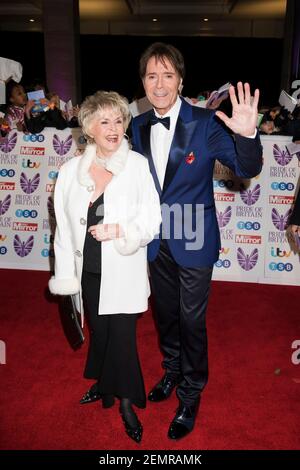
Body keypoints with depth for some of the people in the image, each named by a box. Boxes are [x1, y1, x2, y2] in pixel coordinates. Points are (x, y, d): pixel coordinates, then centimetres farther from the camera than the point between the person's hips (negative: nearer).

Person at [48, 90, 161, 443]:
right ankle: (104, 384, 46)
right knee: (99, 331, 20)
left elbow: (152, 219, -9)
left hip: (123, 271, -3)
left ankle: (126, 402, 28)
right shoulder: (70, 171, -1)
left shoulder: (138, 165, -11)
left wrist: (117, 230, -25)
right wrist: (66, 275, 3)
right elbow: (64, 227, 2)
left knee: (122, 335, 3)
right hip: (89, 269, 4)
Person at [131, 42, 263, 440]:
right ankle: (172, 370, 48)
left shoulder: (206, 123, -13)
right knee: (166, 313, 21)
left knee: (191, 321, 8)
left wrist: (247, 135, -35)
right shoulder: (139, 127, 0)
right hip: (157, 241, 5)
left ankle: (191, 396, 31)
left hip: (193, 242, -4)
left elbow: (247, 170, -15)